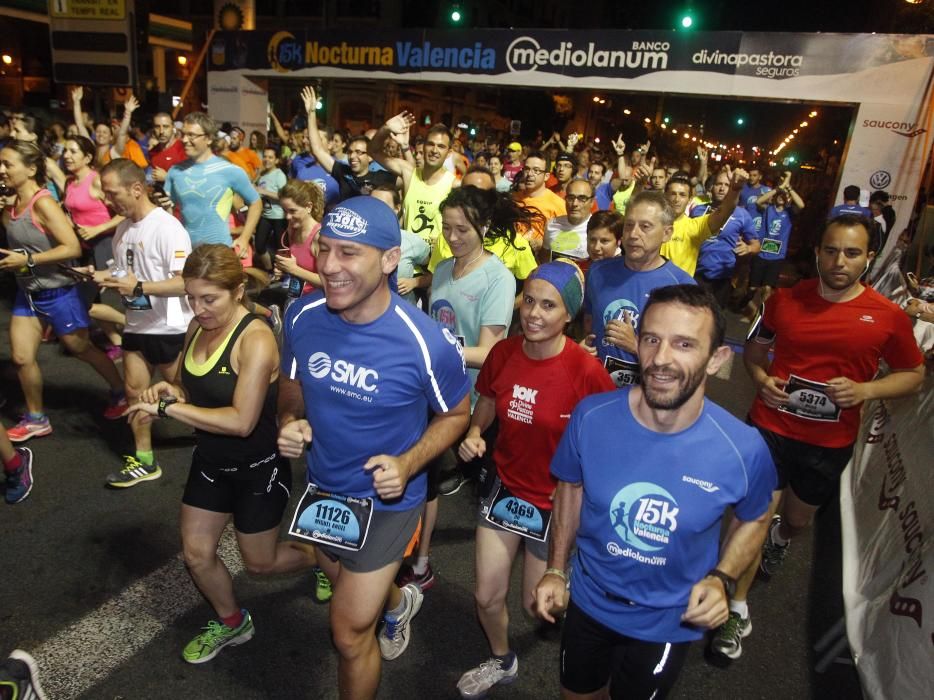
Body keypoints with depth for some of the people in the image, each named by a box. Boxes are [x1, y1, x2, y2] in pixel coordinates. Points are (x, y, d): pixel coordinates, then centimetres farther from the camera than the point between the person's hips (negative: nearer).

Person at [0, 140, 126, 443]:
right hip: (27, 292, 7)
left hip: (57, 293, -7)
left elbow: (73, 248, -26)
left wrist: (28, 260, -25)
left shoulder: (43, 203, -20)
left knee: (81, 349, 10)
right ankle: (36, 419, 24)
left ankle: (120, 392, 32)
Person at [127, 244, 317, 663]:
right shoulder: (198, 327, -3)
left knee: (259, 562, 12)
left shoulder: (255, 340, -27)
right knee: (196, 554, 16)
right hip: (210, 462, 7)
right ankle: (231, 623, 43)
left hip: (258, 469, -7)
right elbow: (189, 386, 11)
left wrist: (168, 408, -27)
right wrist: (169, 390, -12)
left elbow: (241, 422, -31)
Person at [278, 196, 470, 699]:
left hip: (384, 500, -5)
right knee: (351, 589, 33)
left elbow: (456, 414, -11)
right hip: (321, 487, 6)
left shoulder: (427, 343, -29)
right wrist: (289, 421, -18)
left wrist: (407, 463, -26)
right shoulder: (302, 316, -16)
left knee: (350, 632, 8)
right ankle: (398, 602, 68)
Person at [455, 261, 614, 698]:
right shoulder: (503, 353, -11)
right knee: (487, 596, 15)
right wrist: (474, 432, -12)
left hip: (557, 503, -4)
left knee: (537, 606, 16)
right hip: (505, 489, 4)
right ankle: (502, 662, 47)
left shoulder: (587, 372, -25)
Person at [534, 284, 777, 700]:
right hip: (588, 600, 2)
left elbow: (754, 520, -2)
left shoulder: (743, 450, -25)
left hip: (669, 621, -1)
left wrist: (721, 580, -17)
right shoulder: (592, 416, -23)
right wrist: (555, 569, -1)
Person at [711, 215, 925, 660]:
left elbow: (913, 375, 3)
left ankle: (780, 537, 61)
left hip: (830, 442, 1)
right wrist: (761, 378, -12)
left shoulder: (888, 317, -9)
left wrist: (866, 390, -16)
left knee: (799, 519, 22)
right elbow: (754, 348, 9)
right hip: (770, 427, -1)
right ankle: (738, 611, 16)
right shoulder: (784, 300, -6)